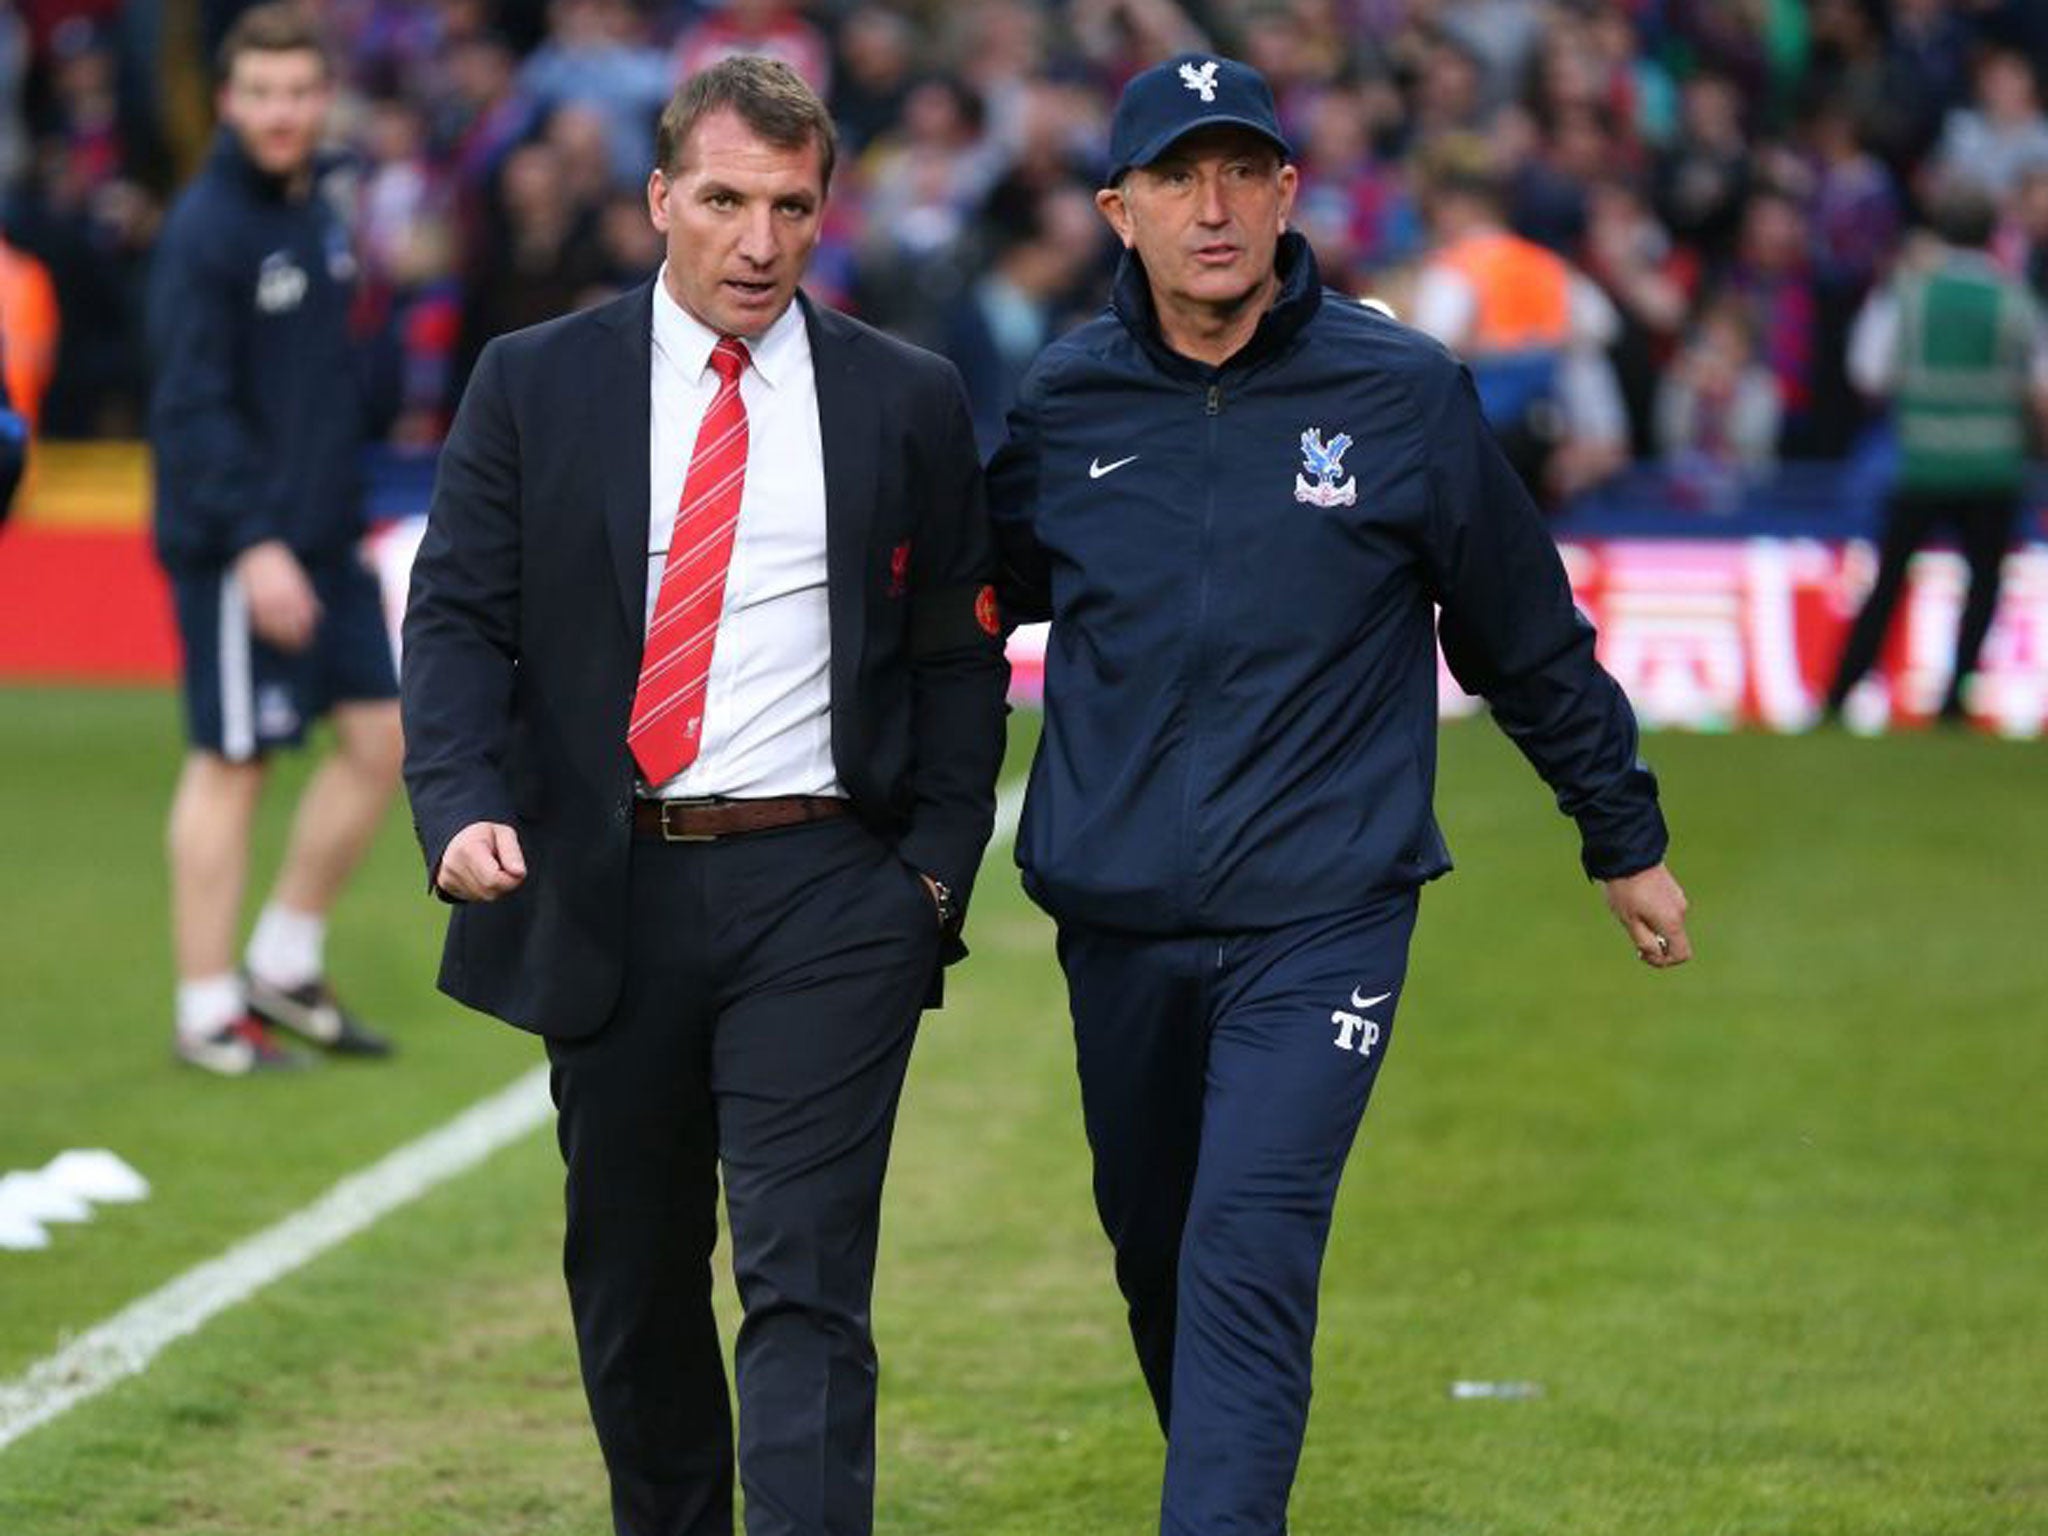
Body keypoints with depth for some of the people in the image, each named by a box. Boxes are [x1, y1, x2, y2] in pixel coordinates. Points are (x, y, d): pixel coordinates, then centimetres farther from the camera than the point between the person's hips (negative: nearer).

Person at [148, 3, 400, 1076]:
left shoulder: (317, 212, 11)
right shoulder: (208, 230, -14)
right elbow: (192, 404, -19)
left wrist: (351, 506, 16)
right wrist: (254, 542, -25)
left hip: (323, 539, 8)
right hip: (238, 550, -8)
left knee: (382, 733, 8)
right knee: (232, 763, -2)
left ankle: (284, 967, 21)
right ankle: (208, 1016, 7)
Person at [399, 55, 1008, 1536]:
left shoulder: (908, 403, 5)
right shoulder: (533, 385, 4)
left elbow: (962, 656, 8)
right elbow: (459, 618, 0)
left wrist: (939, 864, -2)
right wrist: (462, 805, -17)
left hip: (825, 896, -2)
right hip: (602, 896, 2)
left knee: (806, 1279, -11)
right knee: (633, 1281, 14)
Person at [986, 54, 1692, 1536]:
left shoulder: (1404, 393, -3)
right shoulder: (1065, 405, 2)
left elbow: (1529, 636, 6)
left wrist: (1626, 840, 14)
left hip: (1321, 917, -3)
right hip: (1118, 914, 3)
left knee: (1250, 1258, -15)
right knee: (1157, 1252, 14)